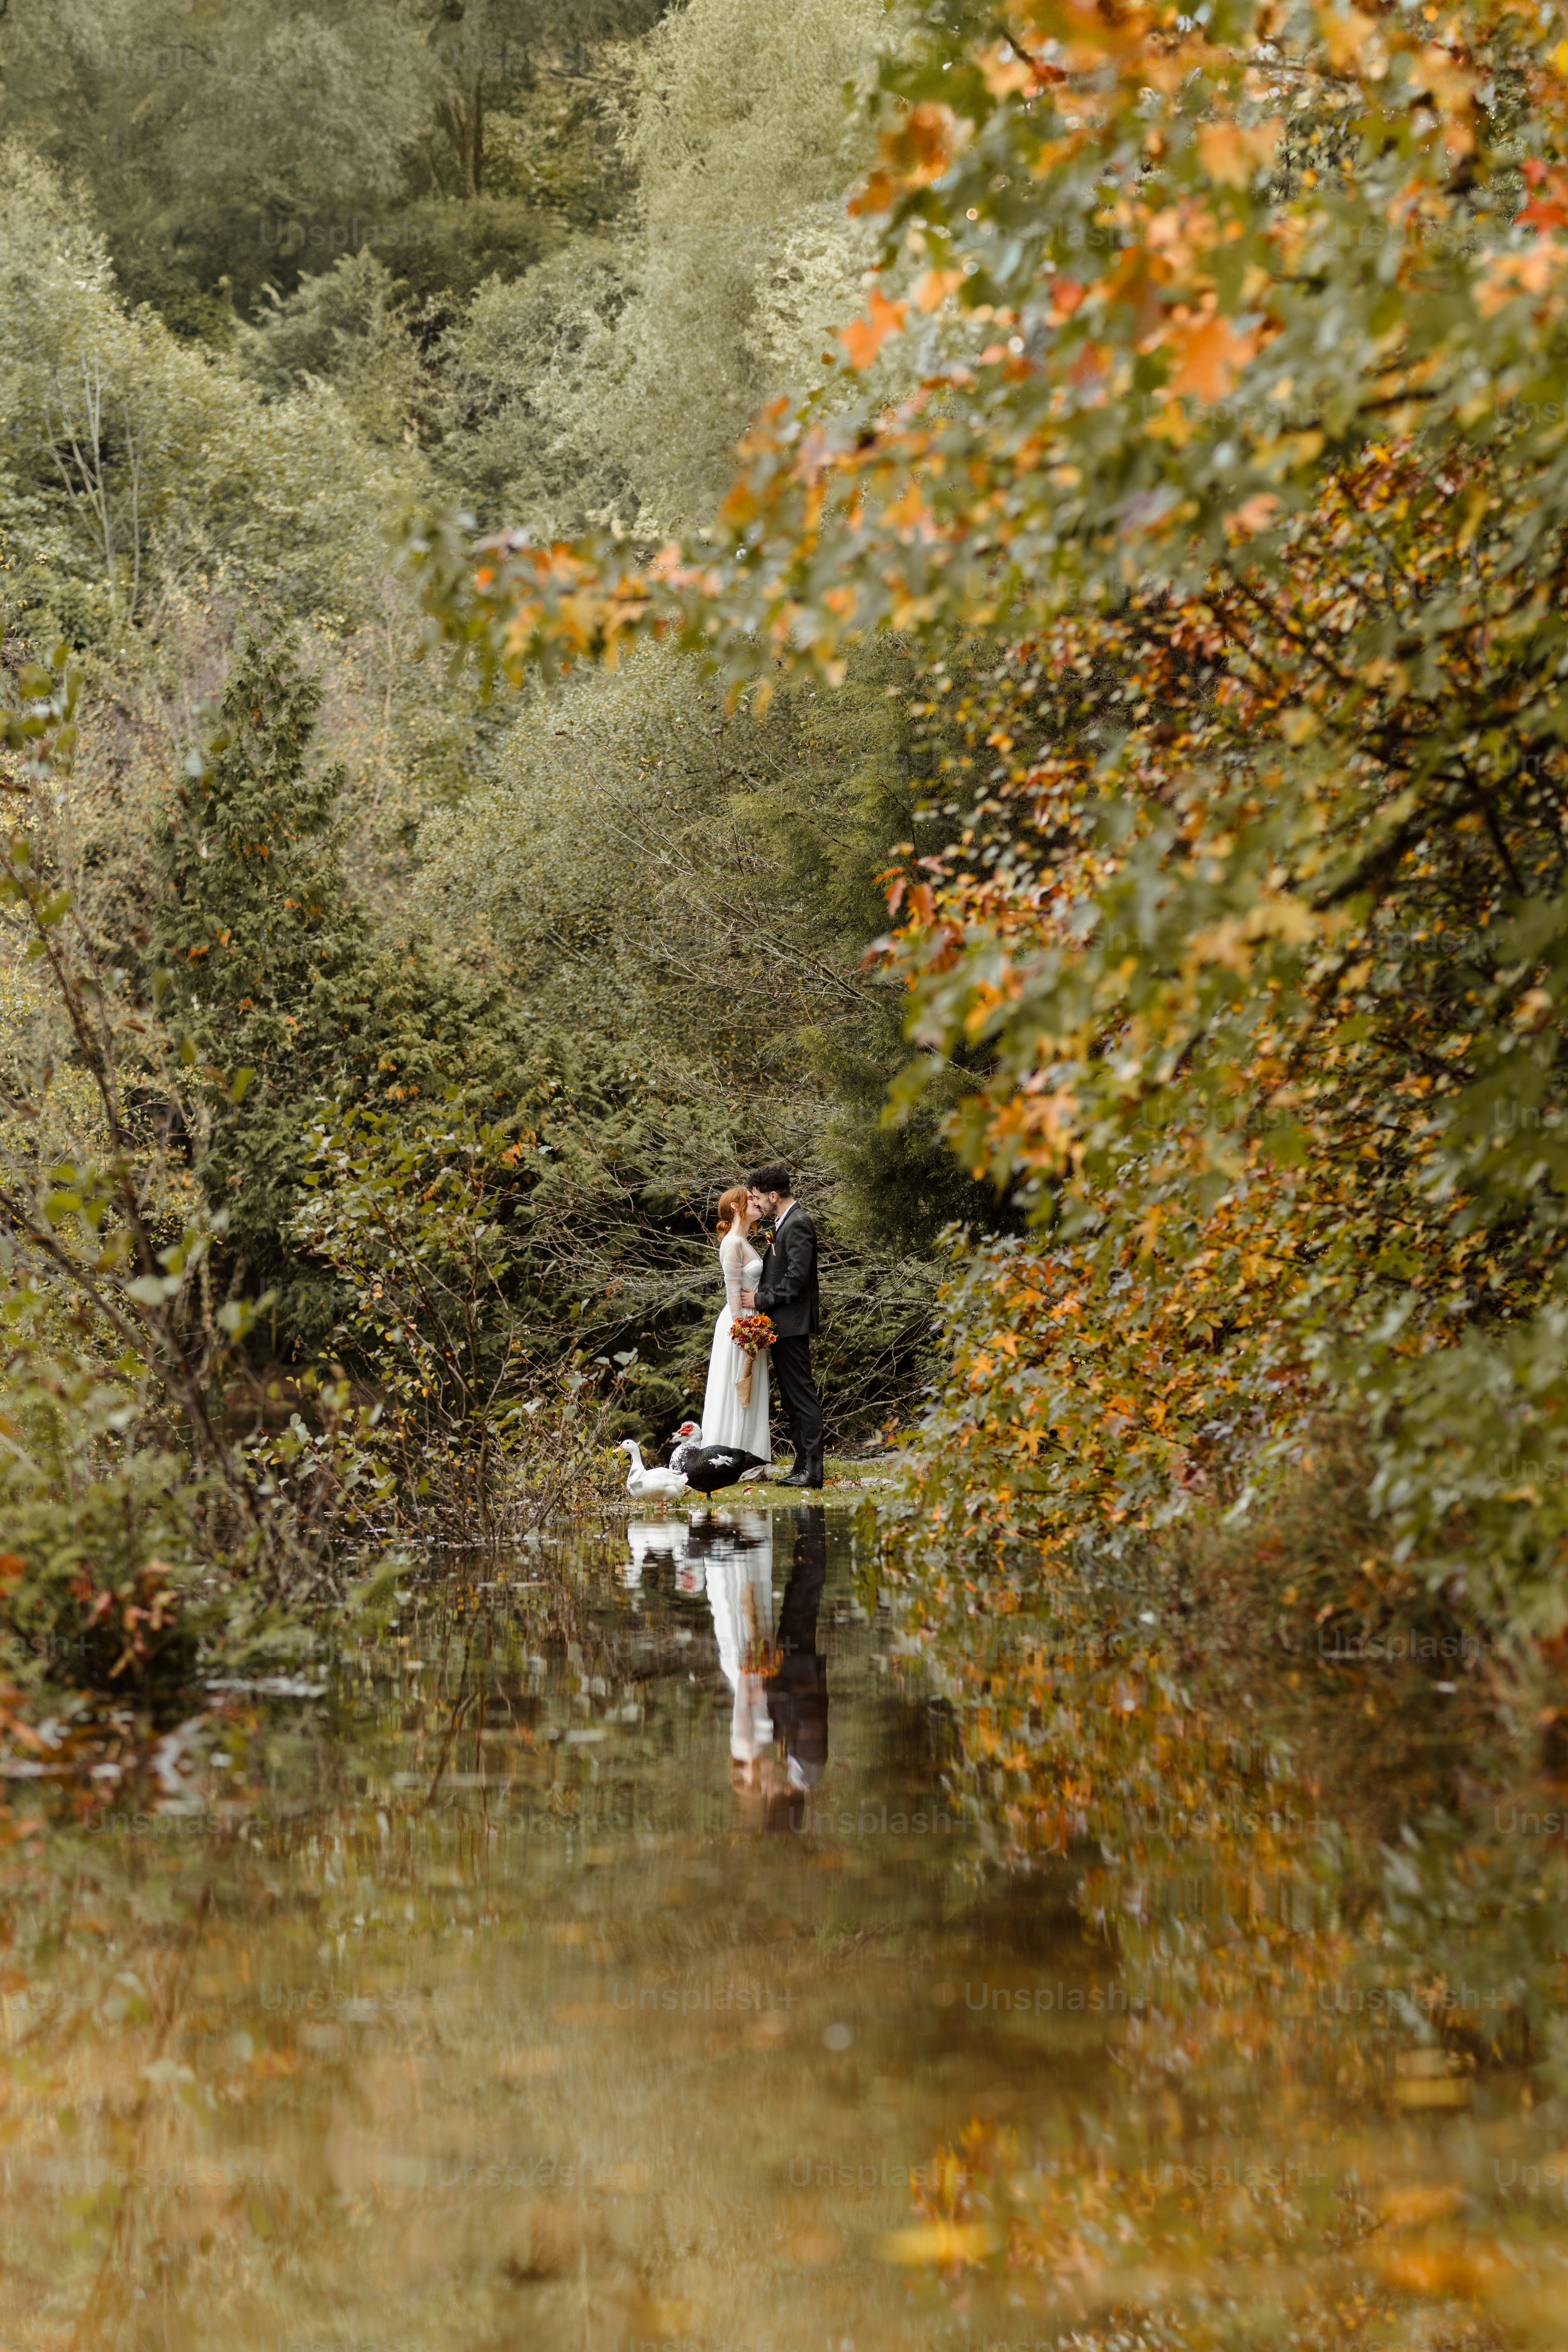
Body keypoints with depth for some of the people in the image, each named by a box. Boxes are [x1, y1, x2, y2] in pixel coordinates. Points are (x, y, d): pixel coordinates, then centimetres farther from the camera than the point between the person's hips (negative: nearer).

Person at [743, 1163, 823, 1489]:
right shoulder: (784, 1223, 17)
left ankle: (812, 1469, -10)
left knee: (802, 1395, -9)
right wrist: (760, 1297, 11)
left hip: (793, 1324, -10)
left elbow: (796, 1278, -21)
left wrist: (761, 1299, -13)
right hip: (782, 1325, 10)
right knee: (792, 1397, 11)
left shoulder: (798, 1225, -14)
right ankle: (803, 1465, 15)